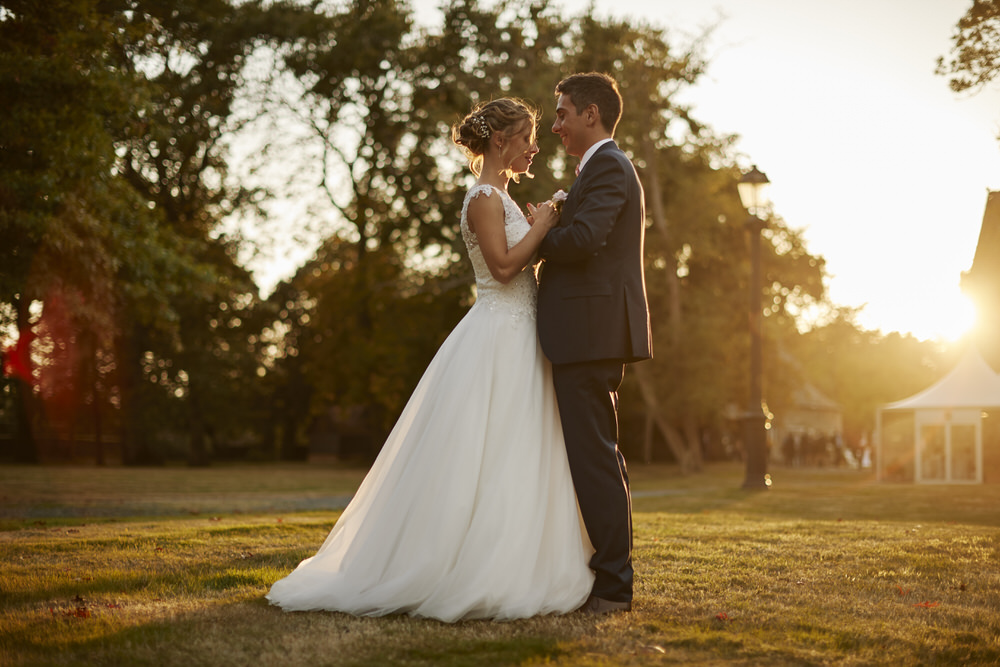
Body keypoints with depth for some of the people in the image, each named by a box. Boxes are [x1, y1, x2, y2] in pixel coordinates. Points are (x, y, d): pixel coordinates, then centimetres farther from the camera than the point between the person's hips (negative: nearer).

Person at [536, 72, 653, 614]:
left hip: (588, 333, -11)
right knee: (598, 454, 14)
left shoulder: (607, 167, -10)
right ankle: (611, 575, 21)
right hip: (595, 334, 11)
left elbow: (582, 238, -25)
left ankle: (612, 584, -6)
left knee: (592, 455, -9)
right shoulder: (609, 168, 24)